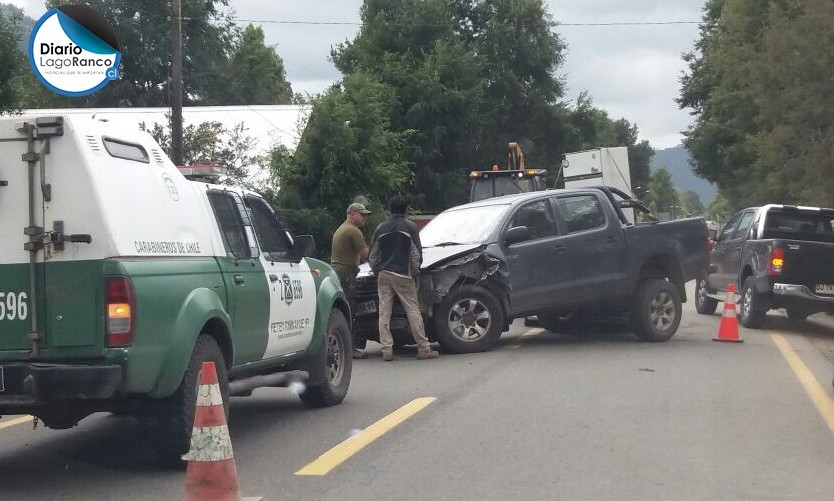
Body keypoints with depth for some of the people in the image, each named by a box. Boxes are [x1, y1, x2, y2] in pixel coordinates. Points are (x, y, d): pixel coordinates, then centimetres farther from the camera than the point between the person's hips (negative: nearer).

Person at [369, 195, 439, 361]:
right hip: (403, 275, -3)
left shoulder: (381, 228, 10)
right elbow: (416, 253, -3)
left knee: (384, 313, 2)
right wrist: (415, 272, 7)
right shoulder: (410, 227, 1)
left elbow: (372, 256, 12)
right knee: (413, 311, 0)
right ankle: (423, 348, -1)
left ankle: (387, 349, -3)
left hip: (383, 275, 3)